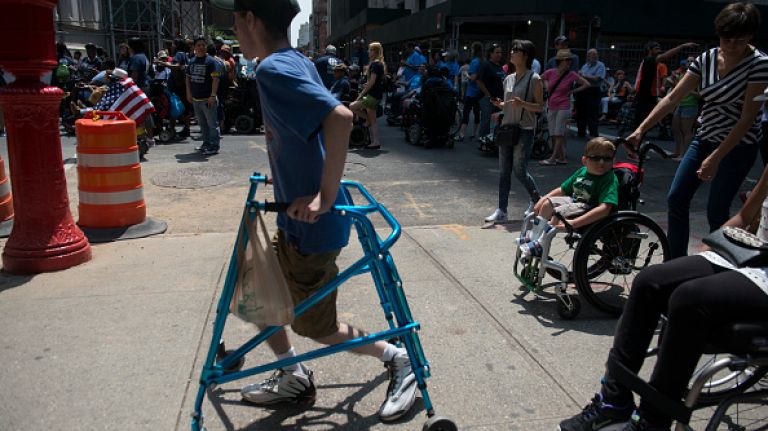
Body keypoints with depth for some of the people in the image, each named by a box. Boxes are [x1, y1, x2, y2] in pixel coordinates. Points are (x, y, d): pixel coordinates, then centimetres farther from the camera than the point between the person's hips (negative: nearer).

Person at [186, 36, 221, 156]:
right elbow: (188, 78, 20)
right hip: (196, 99, 7)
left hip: (208, 99, -7)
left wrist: (213, 95, -20)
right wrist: (189, 94, 12)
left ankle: (214, 146, 0)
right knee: (202, 124, 17)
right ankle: (206, 143, 28)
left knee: (212, 124, -4)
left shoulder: (210, 61, -8)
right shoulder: (192, 62, 13)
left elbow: (215, 79, -15)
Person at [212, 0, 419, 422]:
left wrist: (325, 197, -30)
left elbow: (340, 117, -36)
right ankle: (293, 378, 33)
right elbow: (323, 116, 21)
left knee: (316, 327, 8)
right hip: (296, 218, 9)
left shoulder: (273, 70, -21)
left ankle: (398, 359, 25)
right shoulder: (298, 61, 8)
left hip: (311, 225, -9)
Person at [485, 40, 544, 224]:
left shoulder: (534, 79, -6)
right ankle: (501, 211, 9)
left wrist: (522, 103, -24)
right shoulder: (508, 79, 12)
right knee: (504, 171, 5)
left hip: (524, 131, -6)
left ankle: (537, 200, 23)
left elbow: (540, 107, -8)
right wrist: (499, 104, -1)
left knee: (519, 170, -3)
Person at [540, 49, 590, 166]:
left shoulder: (571, 75, -6)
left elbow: (587, 84, -1)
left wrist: (572, 91, -3)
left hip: (563, 107, -4)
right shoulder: (550, 72, -2)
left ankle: (552, 158, -3)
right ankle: (561, 158, 15)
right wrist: (547, 87, 7)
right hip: (551, 107, 4)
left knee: (559, 134, -5)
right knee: (553, 134, 6)